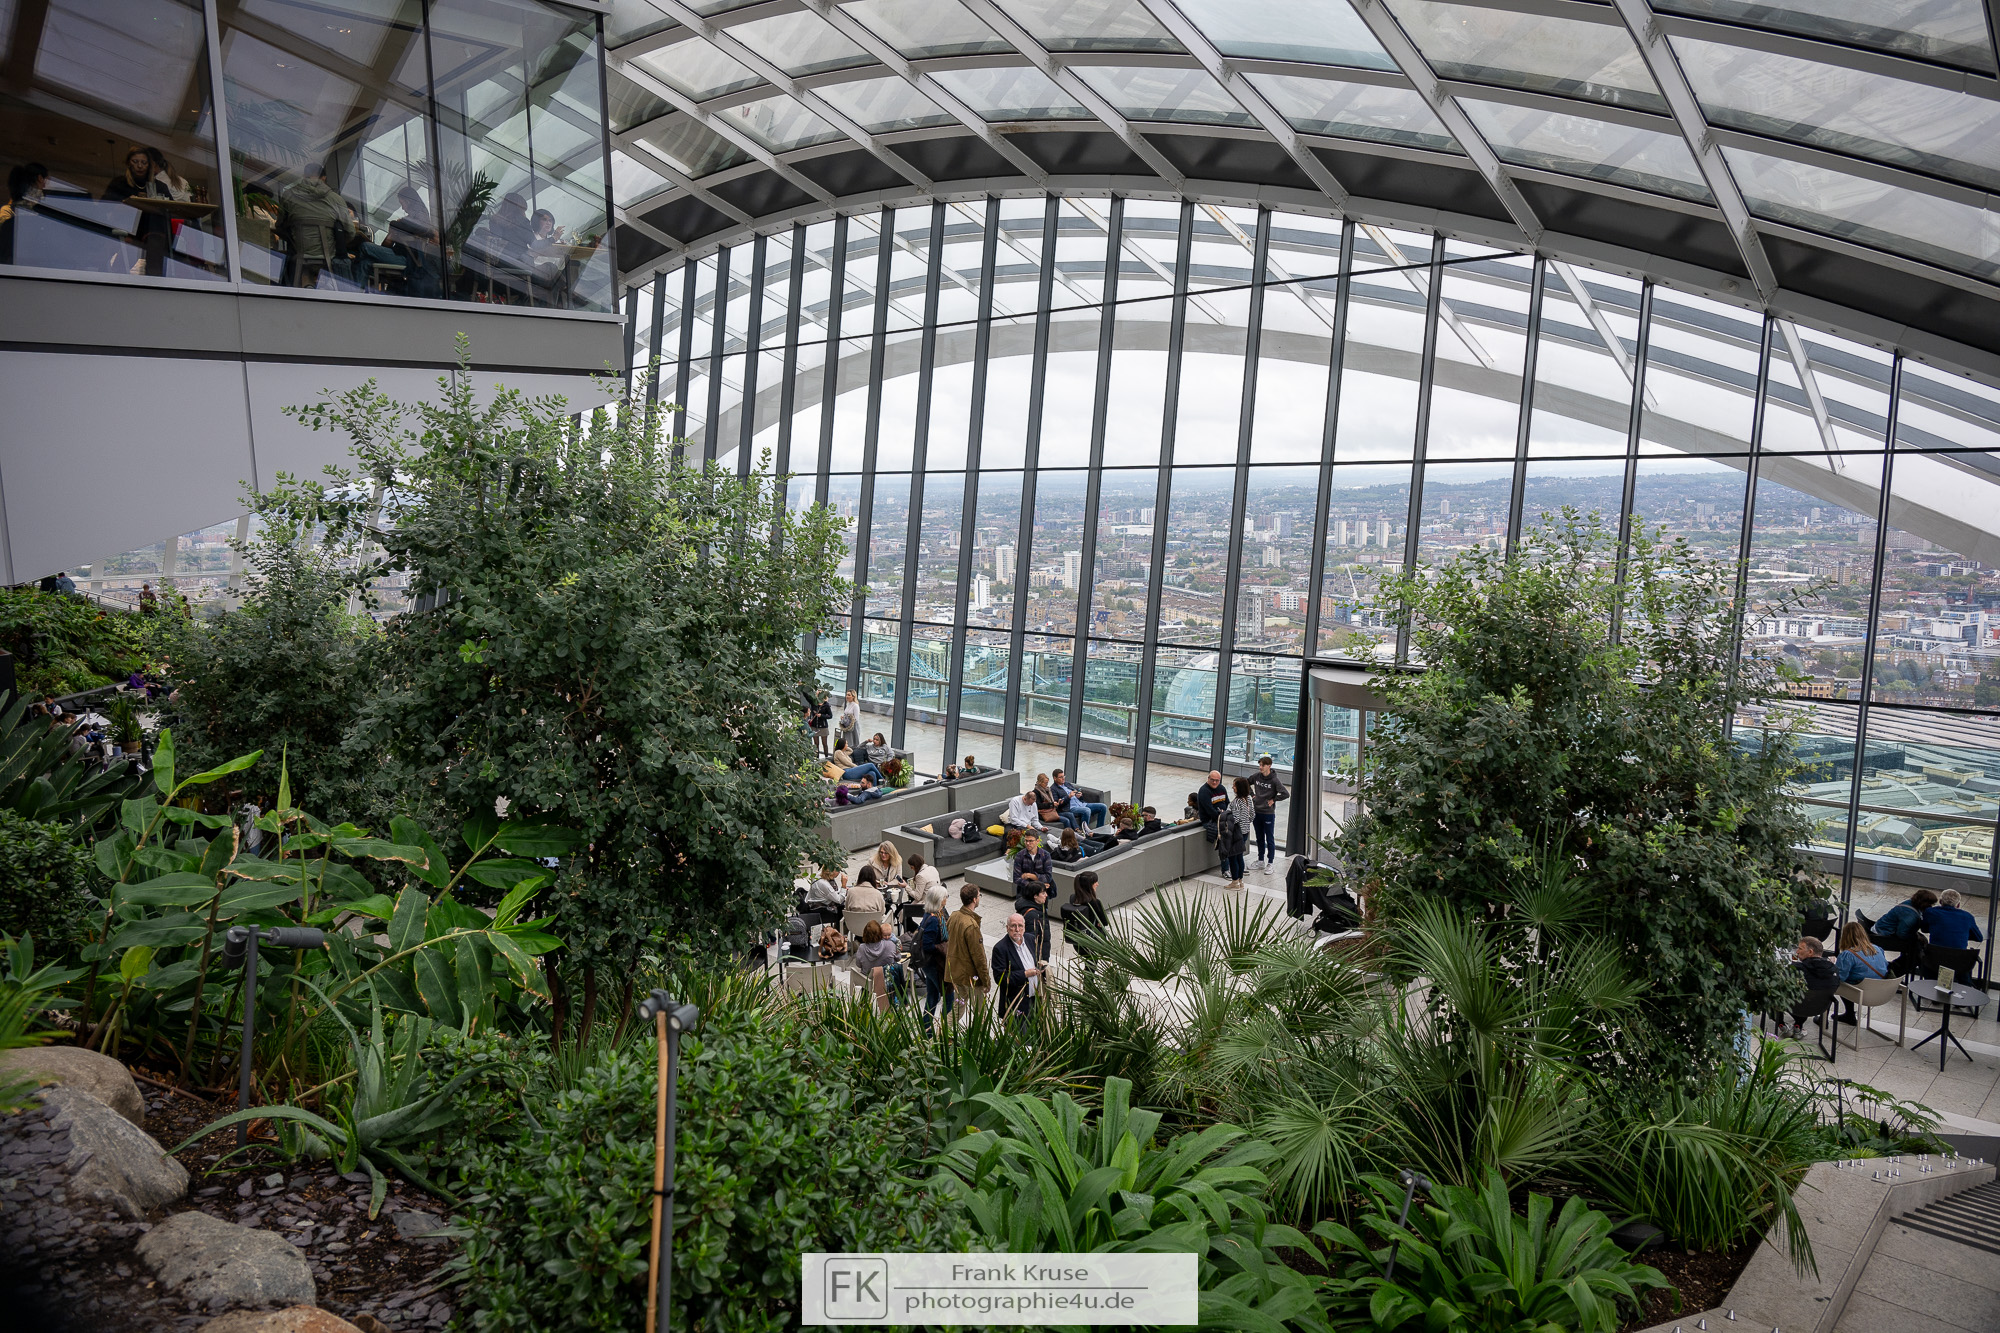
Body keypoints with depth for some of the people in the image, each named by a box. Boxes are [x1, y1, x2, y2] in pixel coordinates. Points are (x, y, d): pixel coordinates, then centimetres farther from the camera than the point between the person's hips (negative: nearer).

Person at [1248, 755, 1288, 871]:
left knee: (1270, 839, 5)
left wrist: (1273, 800, -13)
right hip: (1256, 812, 5)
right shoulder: (1256, 776, -1)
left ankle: (1270, 862, 14)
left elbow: (1286, 794, -20)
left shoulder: (1274, 780, -14)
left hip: (1268, 814, -5)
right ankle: (1260, 860, 27)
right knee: (1259, 838, 16)